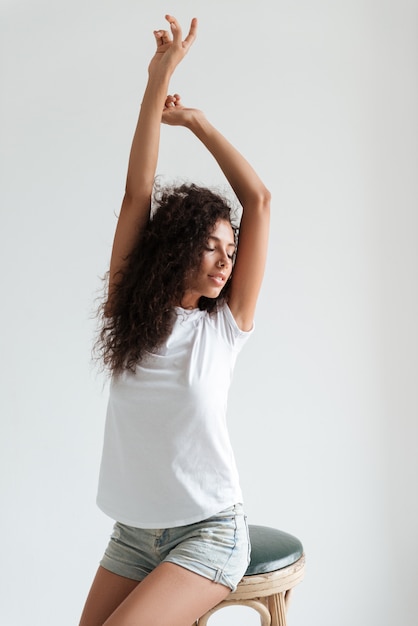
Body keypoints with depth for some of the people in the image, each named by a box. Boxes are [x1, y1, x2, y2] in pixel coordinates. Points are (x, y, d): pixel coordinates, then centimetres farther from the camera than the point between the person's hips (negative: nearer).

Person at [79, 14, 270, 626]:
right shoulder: (129, 313, -1)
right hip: (133, 531, 3)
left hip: (209, 533, -3)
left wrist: (196, 120, 1)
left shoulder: (226, 324, -4)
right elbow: (138, 192, -6)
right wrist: (157, 83, -9)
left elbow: (259, 199, -5)